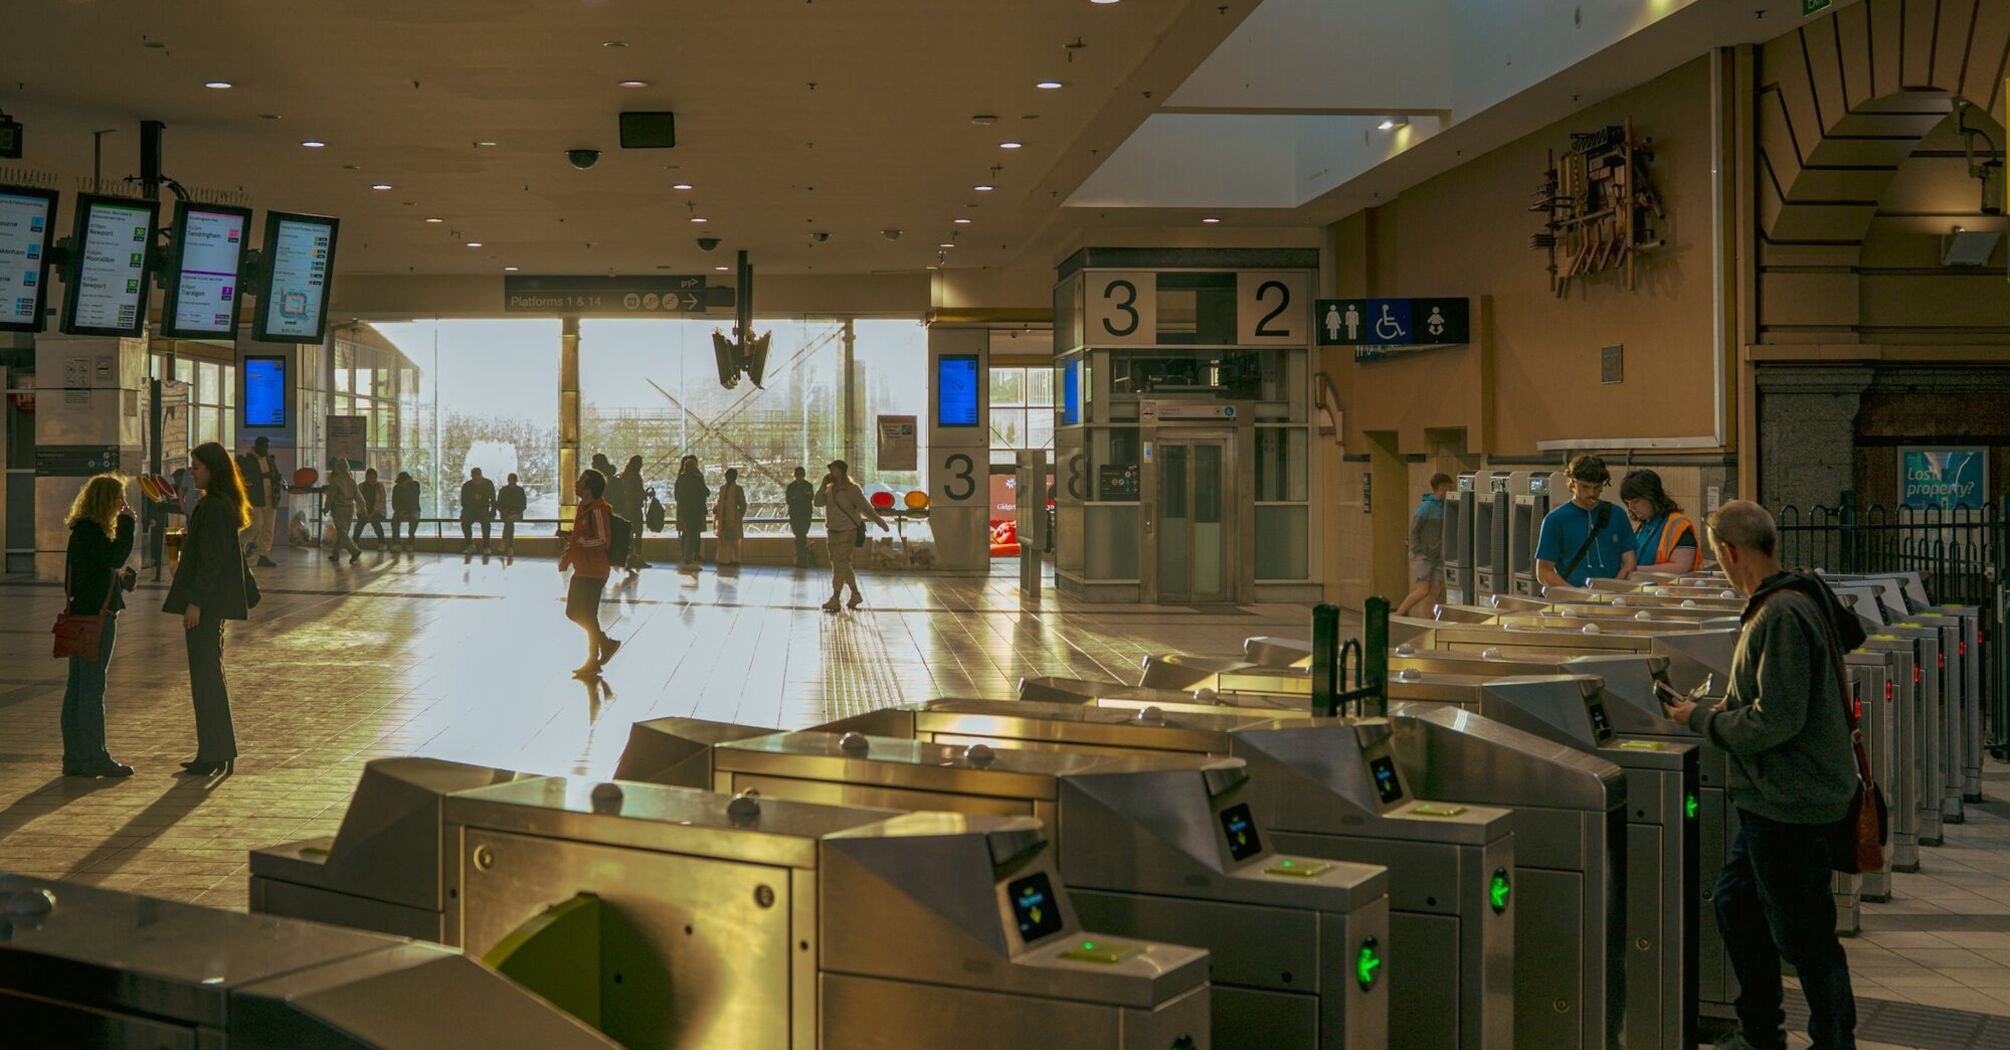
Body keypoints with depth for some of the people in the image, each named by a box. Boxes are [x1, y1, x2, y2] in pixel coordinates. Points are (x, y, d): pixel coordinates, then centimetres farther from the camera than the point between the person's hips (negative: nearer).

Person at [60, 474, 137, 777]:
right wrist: (126, 523, -17)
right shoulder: (89, 531, -14)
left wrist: (121, 579, 13)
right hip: (95, 616, -10)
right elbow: (115, 556, -26)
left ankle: (75, 757, 15)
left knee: (77, 686, 10)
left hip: (81, 615, 10)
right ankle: (94, 758, -1)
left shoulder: (85, 530, 16)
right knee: (92, 687, -5)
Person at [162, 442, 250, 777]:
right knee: (211, 674, 15)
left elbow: (211, 559, -20)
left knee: (205, 676, -5)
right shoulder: (223, 506, 15)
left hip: (207, 602, -10)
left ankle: (212, 755, -1)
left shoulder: (214, 508, -16)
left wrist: (195, 601, -20)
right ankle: (220, 751, 20)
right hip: (213, 601, 10)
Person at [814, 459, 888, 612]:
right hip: (832, 531, 8)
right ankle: (856, 595, 24)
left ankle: (835, 599, -9)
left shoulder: (852, 489, -10)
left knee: (840, 564, -10)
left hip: (847, 532, -8)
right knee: (842, 565, 13)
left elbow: (866, 508, -7)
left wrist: (881, 523, -3)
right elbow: (818, 502, 0)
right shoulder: (829, 489, 9)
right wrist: (823, 485, -7)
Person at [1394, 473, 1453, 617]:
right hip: (1423, 556, -7)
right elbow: (1413, 530, -12)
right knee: (1422, 591, -15)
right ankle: (1396, 616, -4)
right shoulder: (1426, 506, -12)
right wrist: (1417, 552, -16)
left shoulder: (1443, 506, 10)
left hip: (1436, 557, 7)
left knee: (1436, 592, 0)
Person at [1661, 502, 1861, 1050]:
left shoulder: (1780, 617, -24)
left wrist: (1701, 719, -11)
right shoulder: (1809, 595, 6)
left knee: (1804, 935, 2)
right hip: (1773, 799, 11)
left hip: (1791, 805, -11)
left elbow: (1774, 721, -26)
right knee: (1737, 901, 20)